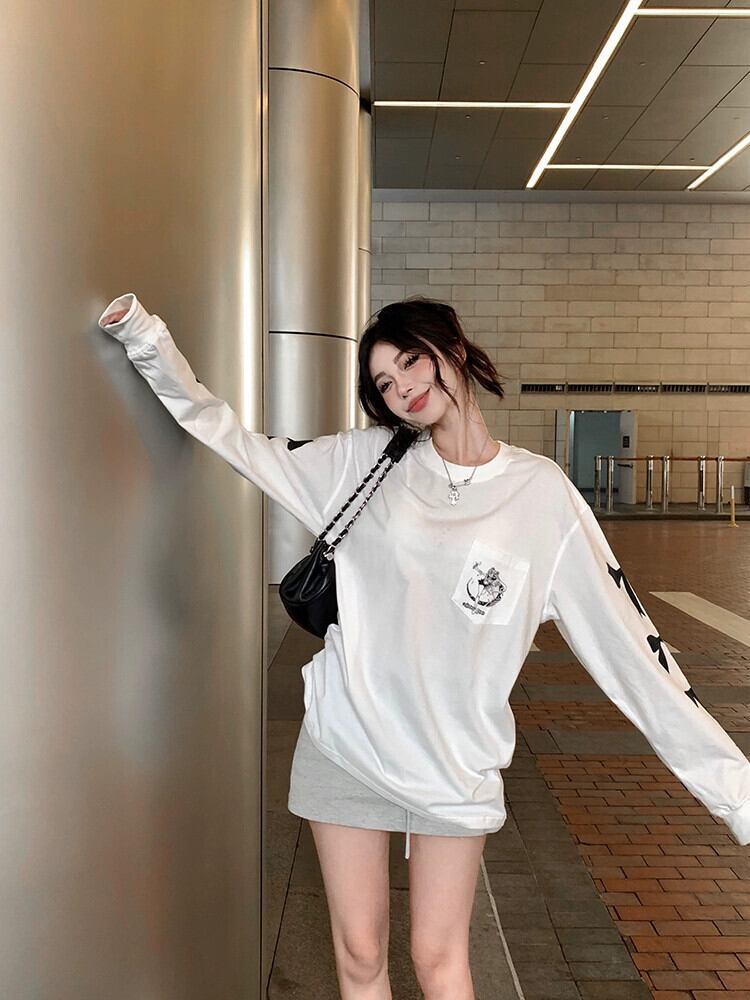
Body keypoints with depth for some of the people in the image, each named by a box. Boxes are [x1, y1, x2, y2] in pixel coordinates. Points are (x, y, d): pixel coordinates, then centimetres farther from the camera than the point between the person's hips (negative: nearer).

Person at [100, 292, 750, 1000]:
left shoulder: (541, 494, -8)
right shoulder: (364, 461, -2)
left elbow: (628, 642, -8)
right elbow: (239, 444, 1)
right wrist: (151, 346, -11)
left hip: (455, 762, -1)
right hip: (344, 744, 2)